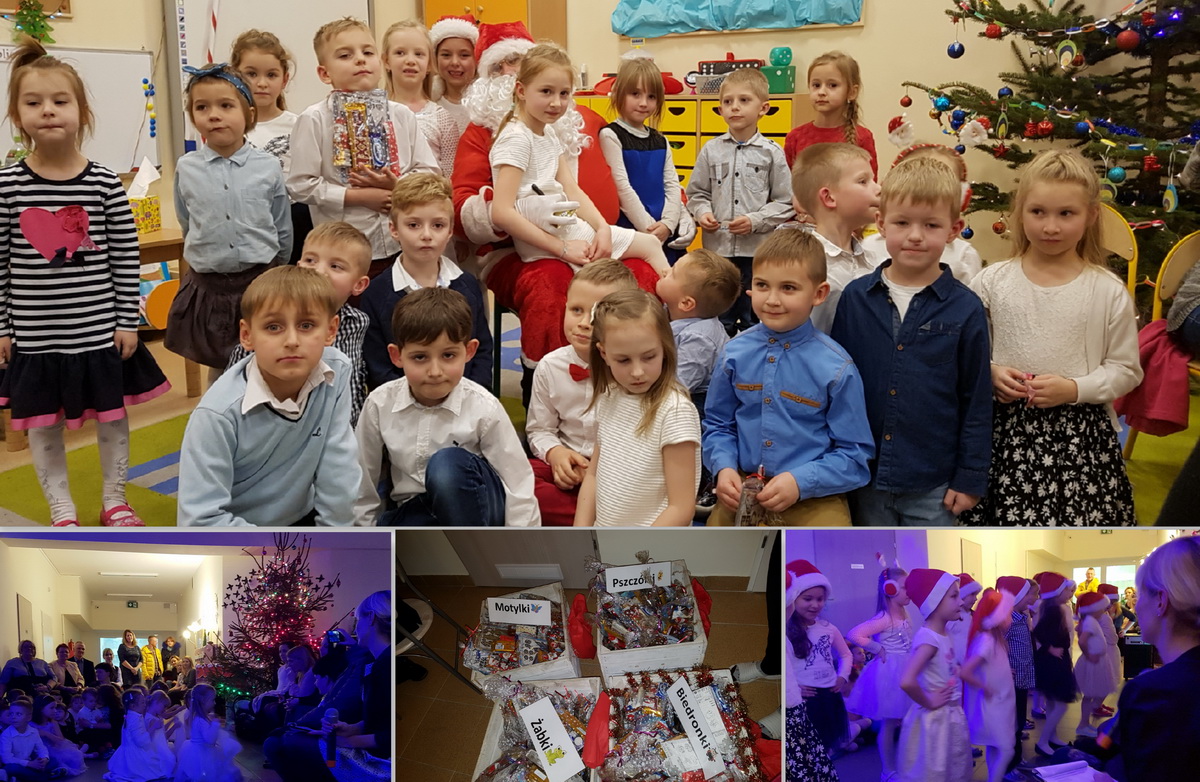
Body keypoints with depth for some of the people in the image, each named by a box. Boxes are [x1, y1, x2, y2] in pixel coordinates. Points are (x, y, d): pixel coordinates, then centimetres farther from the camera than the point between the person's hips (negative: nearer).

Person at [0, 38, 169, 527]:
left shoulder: (105, 184, -6)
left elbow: (126, 259, -2)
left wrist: (128, 321, -3)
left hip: (100, 330, 0)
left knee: (112, 416, 13)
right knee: (42, 425, 11)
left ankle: (115, 500, 32)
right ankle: (63, 513, 27)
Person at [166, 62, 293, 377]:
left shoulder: (268, 168, -4)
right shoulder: (186, 168, -1)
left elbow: (284, 232, 5)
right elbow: (187, 226, 14)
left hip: (260, 280, -1)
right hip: (209, 287, 1)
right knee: (219, 372, 12)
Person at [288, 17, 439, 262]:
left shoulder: (401, 115, 4)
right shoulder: (314, 119, -6)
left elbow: (429, 171, 6)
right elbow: (300, 184, -10)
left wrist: (398, 187, -13)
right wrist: (359, 197, -15)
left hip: (402, 244, 3)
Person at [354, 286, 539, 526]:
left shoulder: (483, 408, -16)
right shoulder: (380, 404, -10)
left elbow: (518, 488, -11)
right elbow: (363, 483, 4)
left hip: (473, 509, -2)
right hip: (414, 512, 2)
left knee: (449, 463, -34)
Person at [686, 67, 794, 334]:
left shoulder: (771, 152, -2)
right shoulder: (711, 150, 3)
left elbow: (785, 203, -2)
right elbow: (696, 193, 9)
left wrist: (755, 221, -14)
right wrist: (703, 212, -11)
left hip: (757, 251, -2)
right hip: (717, 248, 2)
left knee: (753, 323, 9)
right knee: (719, 321, 13)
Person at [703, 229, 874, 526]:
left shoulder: (836, 367, -7)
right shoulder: (735, 353, 3)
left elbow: (854, 454, -4)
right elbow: (717, 425, 14)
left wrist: (800, 482, -17)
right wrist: (724, 468, -5)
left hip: (812, 497, -2)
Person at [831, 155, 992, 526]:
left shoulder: (965, 309, -7)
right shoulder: (855, 297, -2)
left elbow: (977, 401, -2)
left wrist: (970, 477, -3)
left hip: (934, 485, -2)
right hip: (865, 478, 2)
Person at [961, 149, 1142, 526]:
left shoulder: (1109, 292, 0)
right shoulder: (992, 282, 2)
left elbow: (1125, 370, 3)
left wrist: (1074, 389, -12)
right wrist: (990, 373, -9)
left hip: (1082, 435, 0)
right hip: (1008, 428, 1)